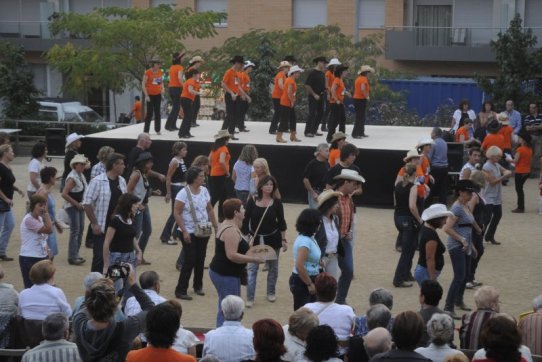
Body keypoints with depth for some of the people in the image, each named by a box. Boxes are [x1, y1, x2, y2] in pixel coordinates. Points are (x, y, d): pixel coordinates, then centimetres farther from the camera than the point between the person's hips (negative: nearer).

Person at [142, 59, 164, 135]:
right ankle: (146, 130, 4)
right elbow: (143, 84, -11)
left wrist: (162, 89, 1)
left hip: (158, 95, 5)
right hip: (150, 95, -5)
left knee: (157, 112, 7)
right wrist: (146, 95, -15)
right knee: (149, 113, -4)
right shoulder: (147, 72, -12)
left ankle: (157, 130, 13)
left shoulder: (160, 72, 4)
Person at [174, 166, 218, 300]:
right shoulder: (183, 193, -14)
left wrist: (215, 226, 9)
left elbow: (210, 210, 13)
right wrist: (184, 231, -20)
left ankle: (198, 286, 27)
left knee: (200, 259, 11)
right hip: (189, 233, -6)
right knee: (189, 260, -8)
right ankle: (180, 290, 0)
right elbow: (177, 214, -14)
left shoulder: (204, 191, 4)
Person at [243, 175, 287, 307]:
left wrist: (284, 240, 1)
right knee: (252, 268, -5)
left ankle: (271, 293, 31)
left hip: (273, 239, 1)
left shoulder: (276, 202, -4)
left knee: (273, 267, 13)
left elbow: (281, 222, 2)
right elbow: (246, 220, -3)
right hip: (255, 239, -1)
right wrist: (247, 236, -9)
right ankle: (249, 298, -2)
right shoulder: (252, 201, -7)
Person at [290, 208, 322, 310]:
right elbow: (299, 266, -29)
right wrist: (309, 284, -22)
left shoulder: (309, 238, 7)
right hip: (302, 282, -10)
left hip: (309, 279, 10)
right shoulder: (304, 241, -23)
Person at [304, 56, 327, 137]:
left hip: (321, 96, 8)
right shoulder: (312, 73, -13)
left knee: (320, 114, 10)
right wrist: (314, 95, -18)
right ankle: (307, 132, -6)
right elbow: (307, 85, -17)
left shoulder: (322, 73, 12)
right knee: (312, 114, -9)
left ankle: (314, 130, 20)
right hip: (314, 96, -8)